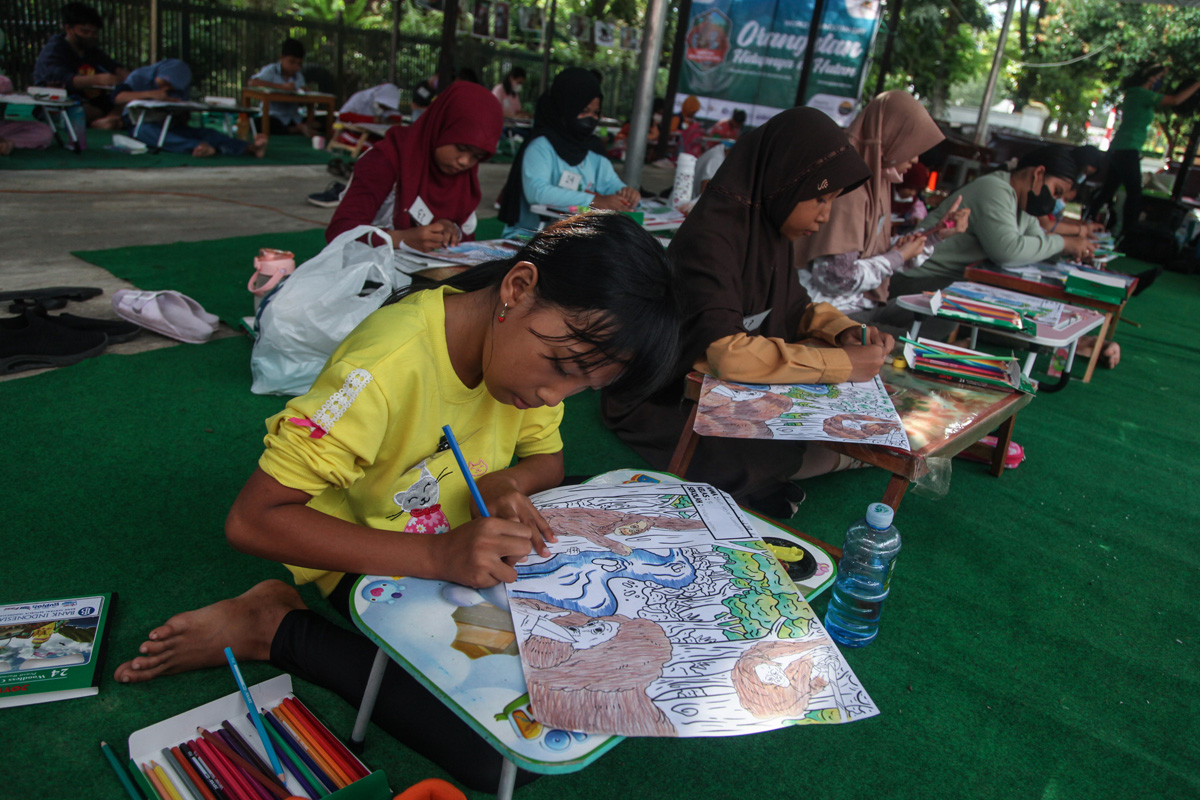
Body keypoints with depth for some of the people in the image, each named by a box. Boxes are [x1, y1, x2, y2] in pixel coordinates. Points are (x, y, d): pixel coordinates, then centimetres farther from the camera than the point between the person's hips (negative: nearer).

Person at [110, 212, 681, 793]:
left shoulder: (536, 339, -11)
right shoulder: (386, 368, -33)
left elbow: (547, 460, 3)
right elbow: (250, 522, -33)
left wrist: (503, 485, -22)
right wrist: (436, 556, -42)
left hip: (467, 540, 8)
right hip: (365, 558, -8)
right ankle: (275, 629, -5)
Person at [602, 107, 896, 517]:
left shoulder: (770, 228, 1)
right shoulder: (709, 237, -26)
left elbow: (793, 305, 15)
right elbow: (728, 352, -35)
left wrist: (843, 330, -6)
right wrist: (843, 363, -28)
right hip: (665, 403, -9)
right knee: (781, 456, -25)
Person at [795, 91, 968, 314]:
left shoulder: (876, 179, 8)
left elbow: (879, 253, 13)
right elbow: (836, 277, -23)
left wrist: (936, 234, 9)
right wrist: (898, 258, -9)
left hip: (863, 305, 9)